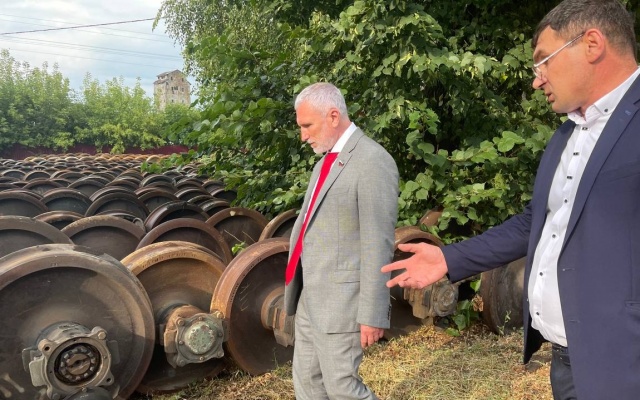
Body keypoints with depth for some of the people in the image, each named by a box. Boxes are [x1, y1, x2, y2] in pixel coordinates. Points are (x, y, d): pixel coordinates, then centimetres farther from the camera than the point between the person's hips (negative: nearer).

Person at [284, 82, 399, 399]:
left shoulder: (372, 160, -16)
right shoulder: (325, 162, 14)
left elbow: (378, 244, -19)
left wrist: (372, 313, -18)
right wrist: (296, 288, 18)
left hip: (341, 300, -9)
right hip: (309, 298, 9)